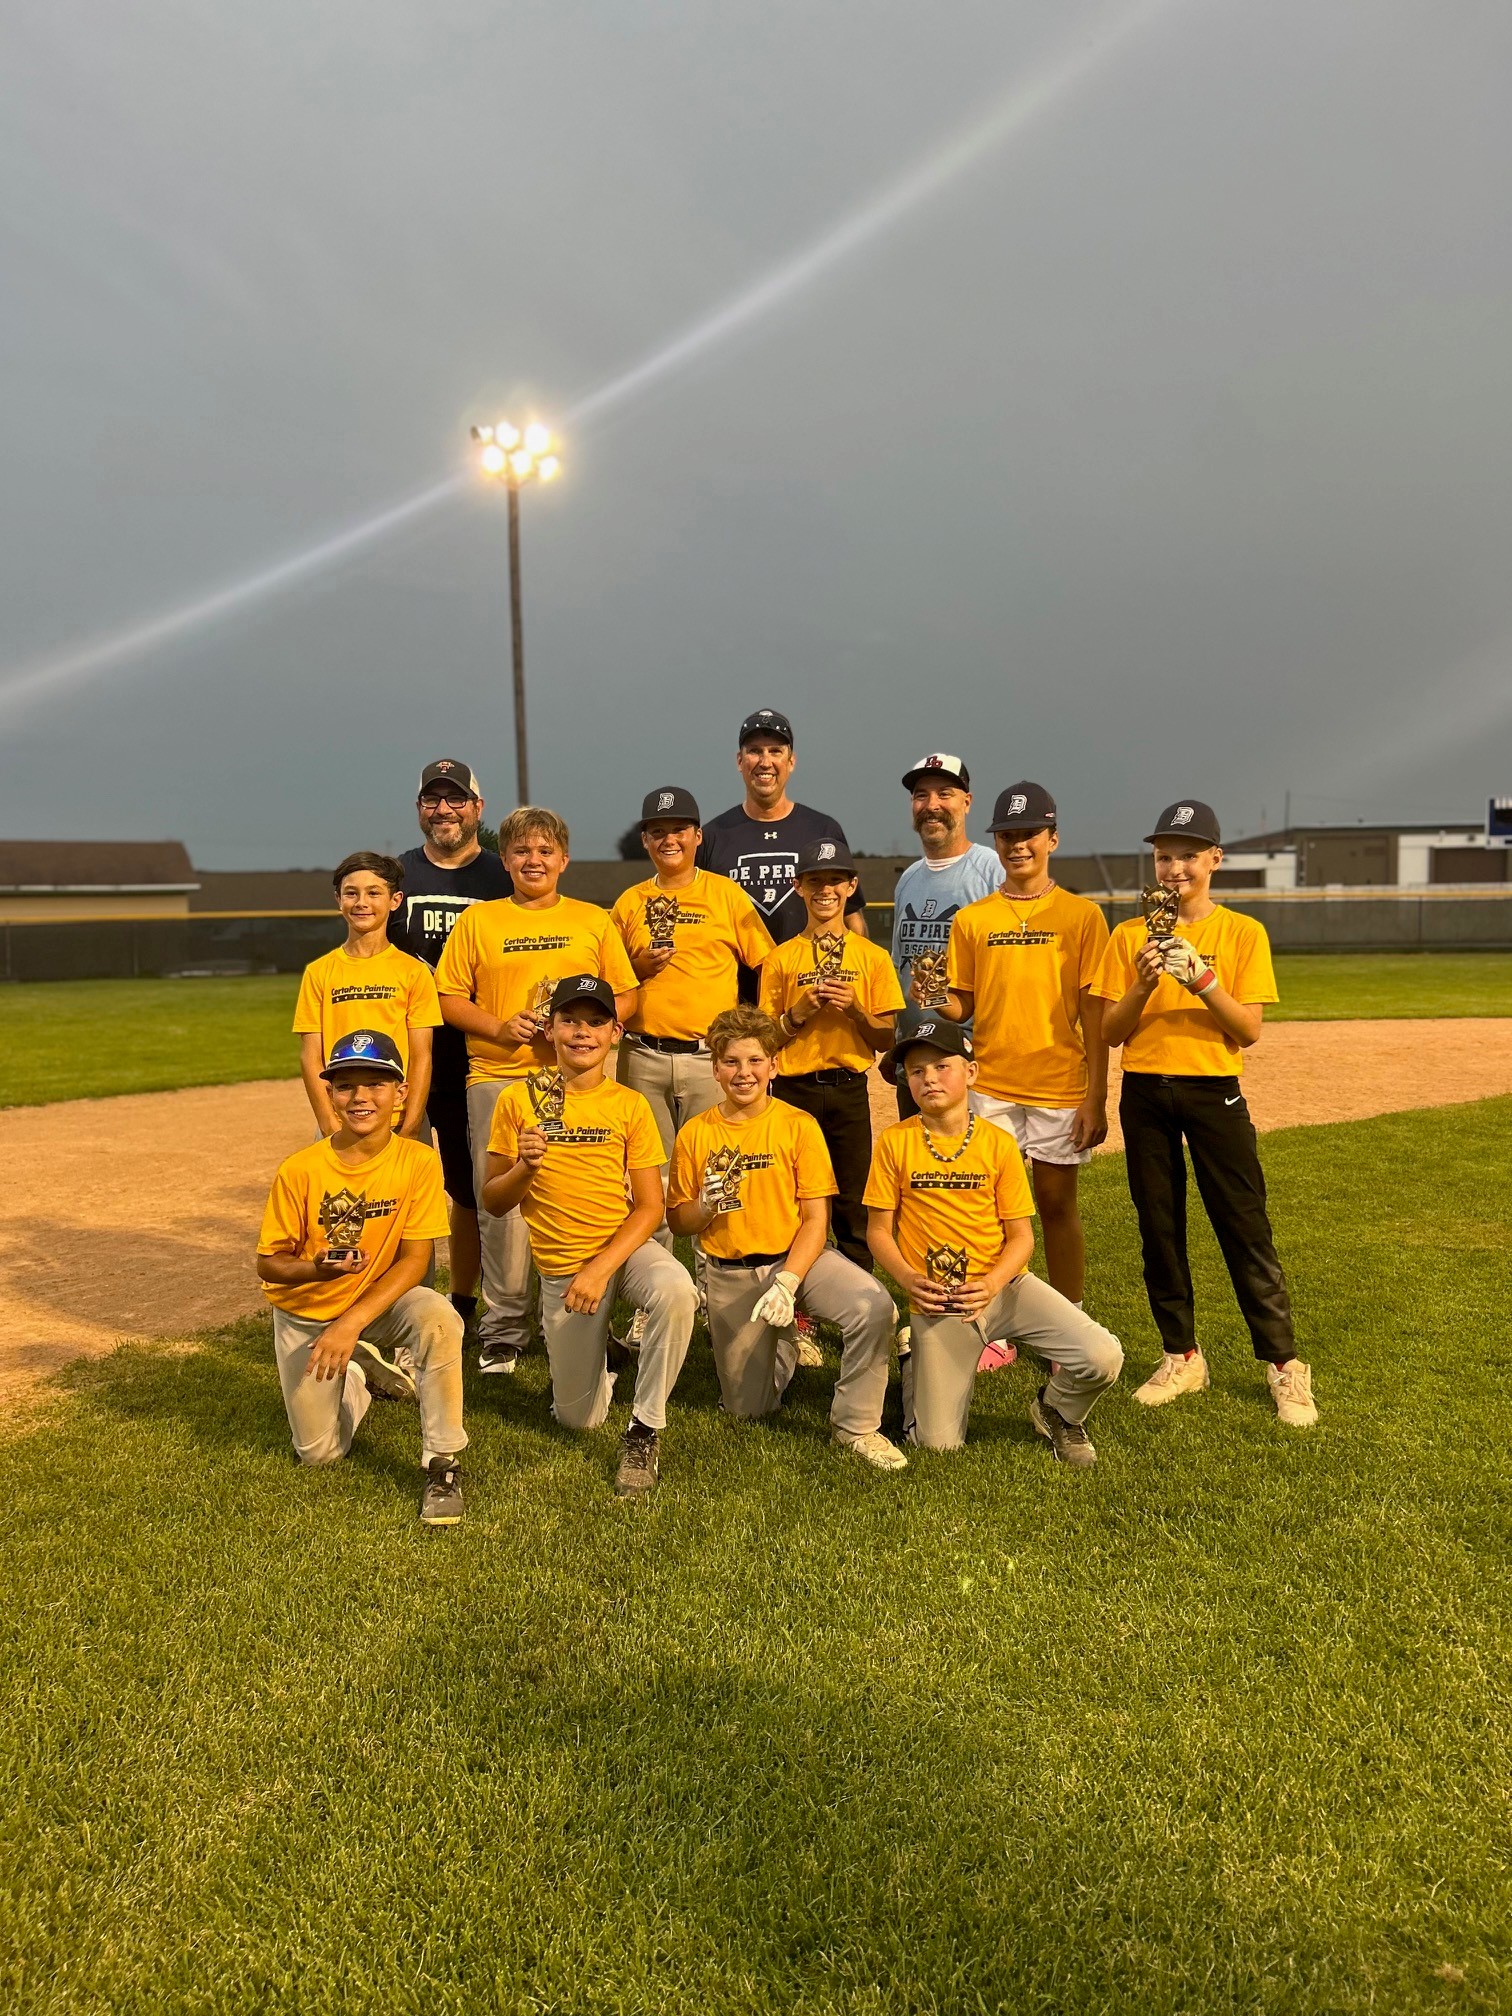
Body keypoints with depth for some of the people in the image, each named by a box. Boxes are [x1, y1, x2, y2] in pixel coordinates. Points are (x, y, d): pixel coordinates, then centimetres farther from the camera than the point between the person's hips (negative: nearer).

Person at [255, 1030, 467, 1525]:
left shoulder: (418, 1160, -18)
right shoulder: (299, 1170, -18)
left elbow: (415, 1259, -17)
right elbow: (268, 1263, -10)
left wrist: (352, 1323, -27)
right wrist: (316, 1269, -32)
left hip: (381, 1300, -1)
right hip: (305, 1315, 1)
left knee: (438, 1316, -35)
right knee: (319, 1452, -3)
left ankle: (443, 1465, -17)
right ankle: (365, 1376, 31)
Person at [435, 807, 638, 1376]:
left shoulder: (593, 920, 12)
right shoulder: (477, 920, 10)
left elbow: (625, 996, 10)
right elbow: (449, 999, 7)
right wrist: (500, 1028, -9)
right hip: (497, 1077, 0)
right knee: (502, 1203, -1)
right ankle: (503, 1329, 12)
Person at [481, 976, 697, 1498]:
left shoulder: (629, 1104, -3)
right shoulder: (518, 1099, -3)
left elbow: (649, 1206, -6)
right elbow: (492, 1201, 1)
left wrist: (600, 1268, -19)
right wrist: (525, 1168, -20)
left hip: (625, 1246, 0)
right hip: (558, 1266, 1)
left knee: (676, 1292, -35)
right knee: (579, 1417, 2)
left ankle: (645, 1431, -16)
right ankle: (604, 1354, 37)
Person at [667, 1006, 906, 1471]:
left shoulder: (798, 1125, -7)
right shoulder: (695, 1133, -2)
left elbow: (816, 1218, -9)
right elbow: (678, 1222, 4)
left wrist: (788, 1282, -22)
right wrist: (707, 1206, -18)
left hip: (798, 1257, -1)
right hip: (730, 1275, 2)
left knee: (873, 1305, -31)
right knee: (747, 1409, 5)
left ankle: (855, 1426, -9)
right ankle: (782, 1341, 38)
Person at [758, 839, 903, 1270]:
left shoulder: (873, 958, 5)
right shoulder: (781, 959, 4)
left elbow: (886, 1039, 4)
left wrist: (854, 1009, -13)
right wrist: (801, 1011, -12)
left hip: (850, 1089, 0)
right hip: (795, 1088, 0)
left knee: (853, 1202, 3)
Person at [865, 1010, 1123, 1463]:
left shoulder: (999, 1142, -2)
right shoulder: (894, 1142, -4)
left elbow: (1021, 1235, -1)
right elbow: (880, 1230, 0)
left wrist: (991, 1283, -19)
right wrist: (909, 1279, -18)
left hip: (1004, 1285, 1)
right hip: (936, 1301, -1)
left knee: (1103, 1358, -20)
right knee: (938, 1443, -9)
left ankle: (1055, 1412, 14)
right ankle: (915, 1362, 24)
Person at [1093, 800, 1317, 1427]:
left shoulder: (1243, 933, 1)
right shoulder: (1129, 936, 6)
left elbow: (1249, 1030, -5)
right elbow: (1110, 1031, 2)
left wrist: (1202, 980, -19)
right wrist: (1144, 984, -15)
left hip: (1214, 1091, -2)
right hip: (1144, 1093, 2)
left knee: (1245, 1229, -2)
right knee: (1159, 1229, 8)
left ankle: (1283, 1364, 9)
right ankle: (1181, 1357, 21)